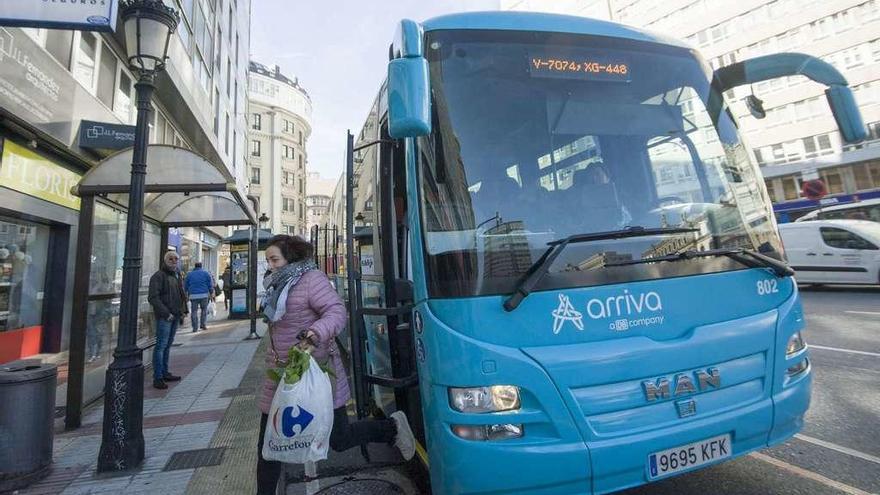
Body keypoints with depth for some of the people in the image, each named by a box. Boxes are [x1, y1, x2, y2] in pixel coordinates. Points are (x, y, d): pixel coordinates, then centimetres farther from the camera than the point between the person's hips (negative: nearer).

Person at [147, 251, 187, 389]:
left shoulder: (177, 275, 17)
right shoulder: (158, 276, -8)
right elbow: (153, 298, -16)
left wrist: (183, 311, 15)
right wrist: (166, 313, -20)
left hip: (175, 316, 8)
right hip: (164, 317, -8)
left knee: (168, 345, 14)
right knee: (161, 345, -6)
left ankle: (165, 373, 24)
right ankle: (157, 378, 0)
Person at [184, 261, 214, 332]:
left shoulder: (189, 274, 11)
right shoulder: (206, 273, 6)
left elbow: (186, 286, 15)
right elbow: (210, 285, 3)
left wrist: (186, 294, 28)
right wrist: (211, 293, 11)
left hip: (193, 295, 1)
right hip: (204, 295, -1)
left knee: (194, 311, 3)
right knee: (204, 310, 12)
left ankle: (195, 327, 2)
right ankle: (203, 325, 8)